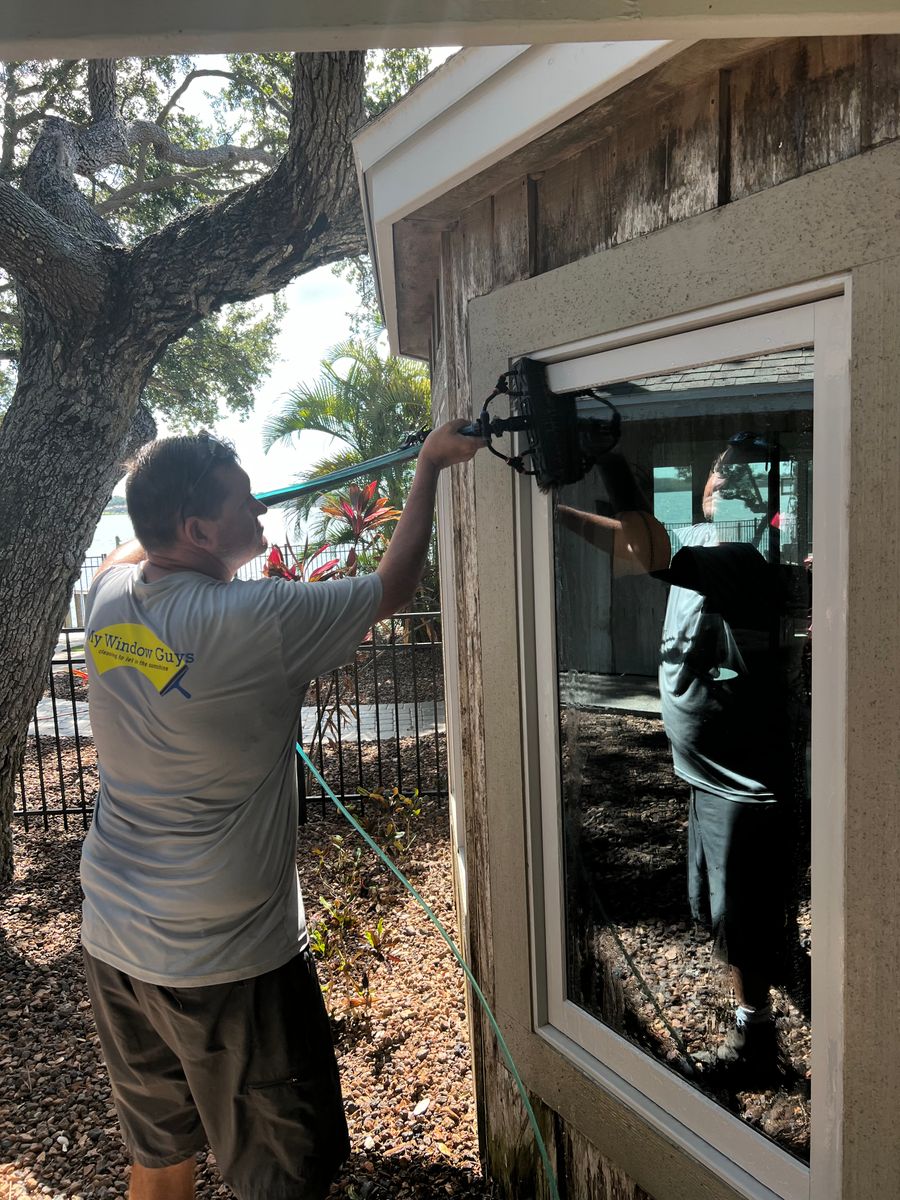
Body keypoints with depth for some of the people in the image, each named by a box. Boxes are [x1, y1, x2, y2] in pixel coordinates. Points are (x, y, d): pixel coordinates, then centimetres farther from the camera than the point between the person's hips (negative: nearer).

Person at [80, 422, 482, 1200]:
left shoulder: (110, 595, -5)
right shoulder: (254, 621, -25)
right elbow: (394, 586, -11)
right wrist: (430, 464, -1)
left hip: (113, 942, 7)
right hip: (226, 960, -7)